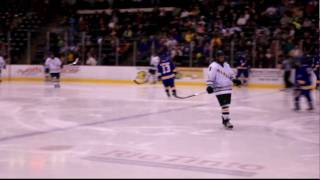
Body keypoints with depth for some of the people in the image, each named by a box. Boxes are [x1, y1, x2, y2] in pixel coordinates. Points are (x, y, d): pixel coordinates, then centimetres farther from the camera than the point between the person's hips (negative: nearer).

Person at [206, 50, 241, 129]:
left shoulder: (226, 65, 14)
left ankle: (225, 119, 24)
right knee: (224, 105, -13)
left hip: (228, 88, 8)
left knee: (226, 104, 12)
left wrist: (234, 80, 8)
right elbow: (210, 77, -15)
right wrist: (209, 86, -24)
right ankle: (226, 121, -11)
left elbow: (231, 74, 24)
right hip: (219, 89, -7)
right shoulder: (213, 66, -10)